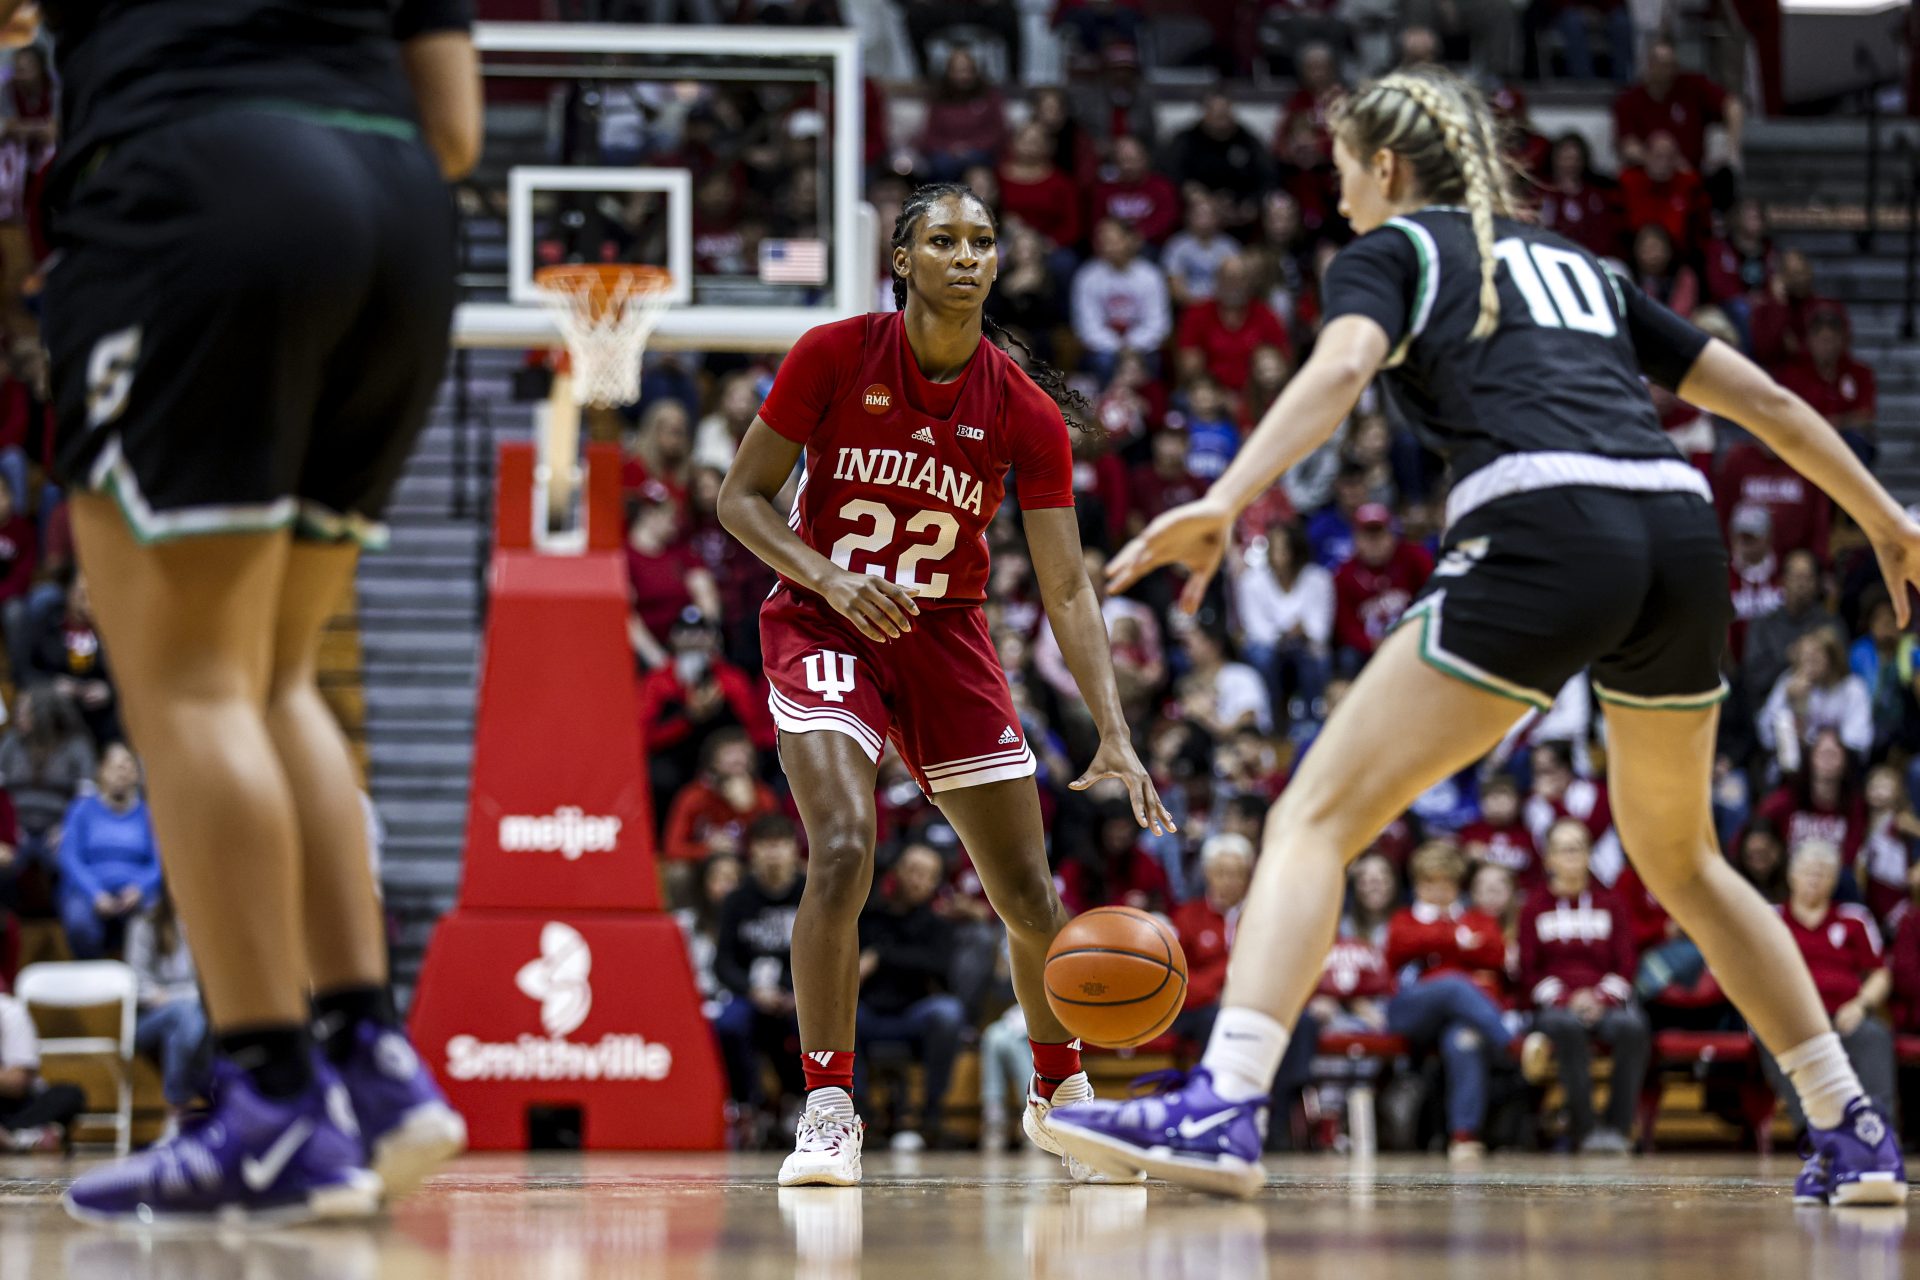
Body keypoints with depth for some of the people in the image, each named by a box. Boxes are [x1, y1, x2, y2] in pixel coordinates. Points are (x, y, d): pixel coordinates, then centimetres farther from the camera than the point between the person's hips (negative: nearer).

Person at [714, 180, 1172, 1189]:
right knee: (843, 850, -26)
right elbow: (740, 497, -6)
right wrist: (829, 576, -24)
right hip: (825, 625, -2)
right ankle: (827, 1107, -15)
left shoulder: (1025, 413, -10)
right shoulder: (835, 355, -13)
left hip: (945, 638, 3)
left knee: (1029, 894, 4)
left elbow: (1067, 592, -10)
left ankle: (1059, 1092, 31)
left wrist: (1116, 738, -20)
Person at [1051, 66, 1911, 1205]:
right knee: (1681, 858, 27)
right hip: (1680, 528, 6)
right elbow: (1764, 397, 33)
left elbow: (1342, 364, -8)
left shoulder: (1393, 250, 16)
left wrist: (1226, 501, -21)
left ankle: (1223, 1111, -23)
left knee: (1316, 817, -4)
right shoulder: (1577, 265, 32)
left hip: (1543, 538, -6)